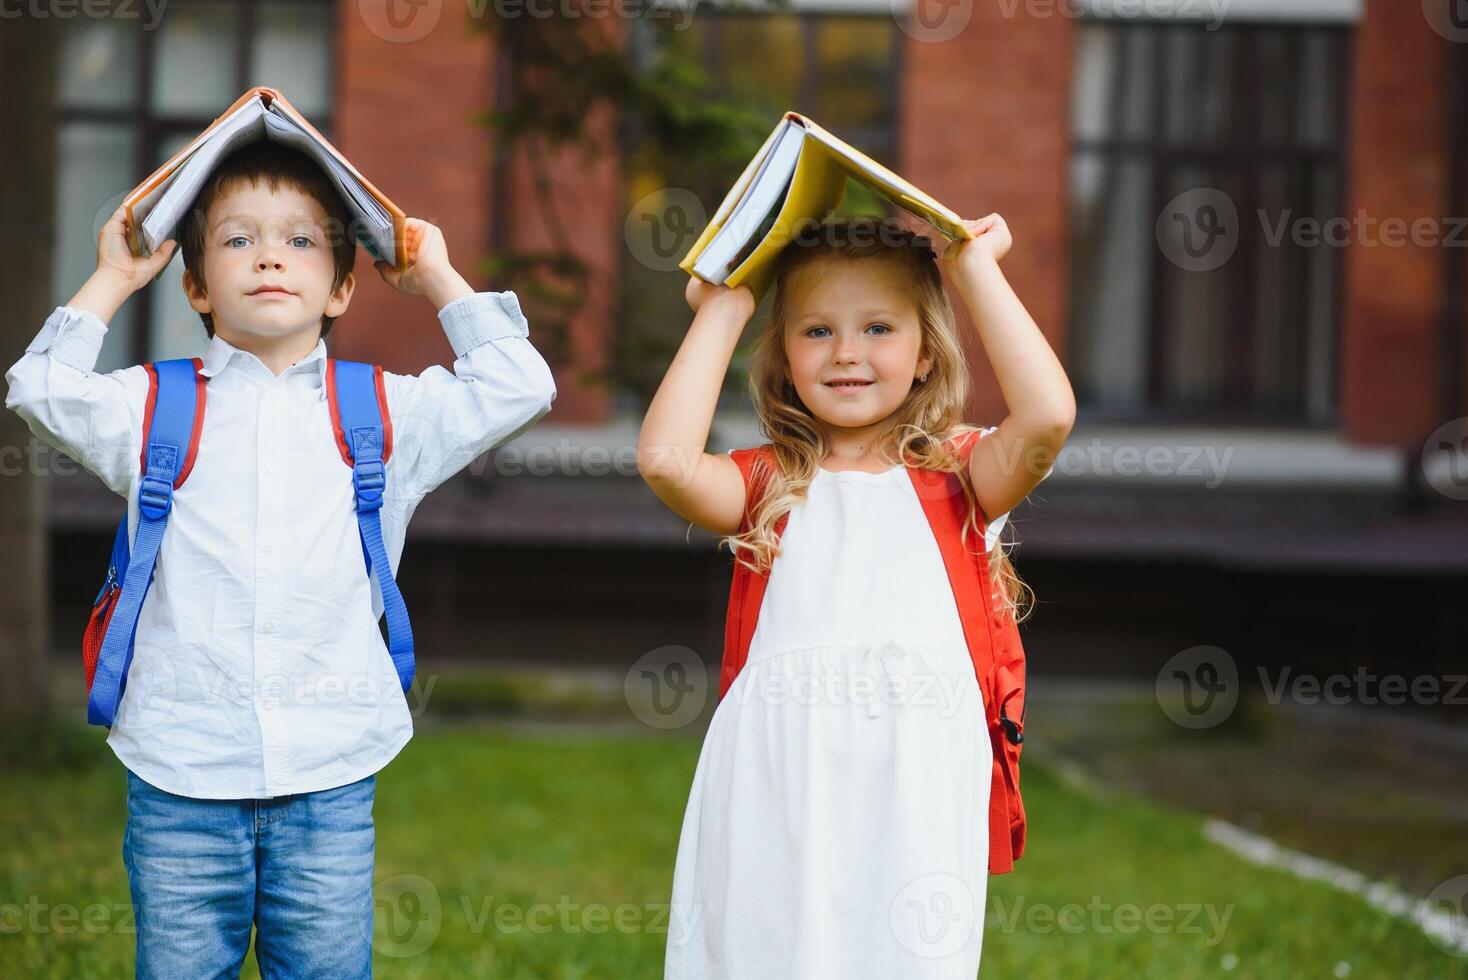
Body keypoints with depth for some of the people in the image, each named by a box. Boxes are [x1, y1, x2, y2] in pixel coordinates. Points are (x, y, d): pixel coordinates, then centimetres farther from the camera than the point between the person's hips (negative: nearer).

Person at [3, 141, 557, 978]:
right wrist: (110, 283, 3)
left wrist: (440, 282, 9)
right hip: (181, 775, 0)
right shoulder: (153, 406, 8)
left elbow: (517, 389, 5)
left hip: (329, 777, 1)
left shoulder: (386, 414, 9)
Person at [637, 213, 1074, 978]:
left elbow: (1047, 415, -10)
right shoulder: (766, 484, 9)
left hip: (914, 790, 0)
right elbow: (665, 458, -10)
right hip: (776, 791, 1)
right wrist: (722, 312, 2)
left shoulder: (955, 473, 9)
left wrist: (976, 270, 0)